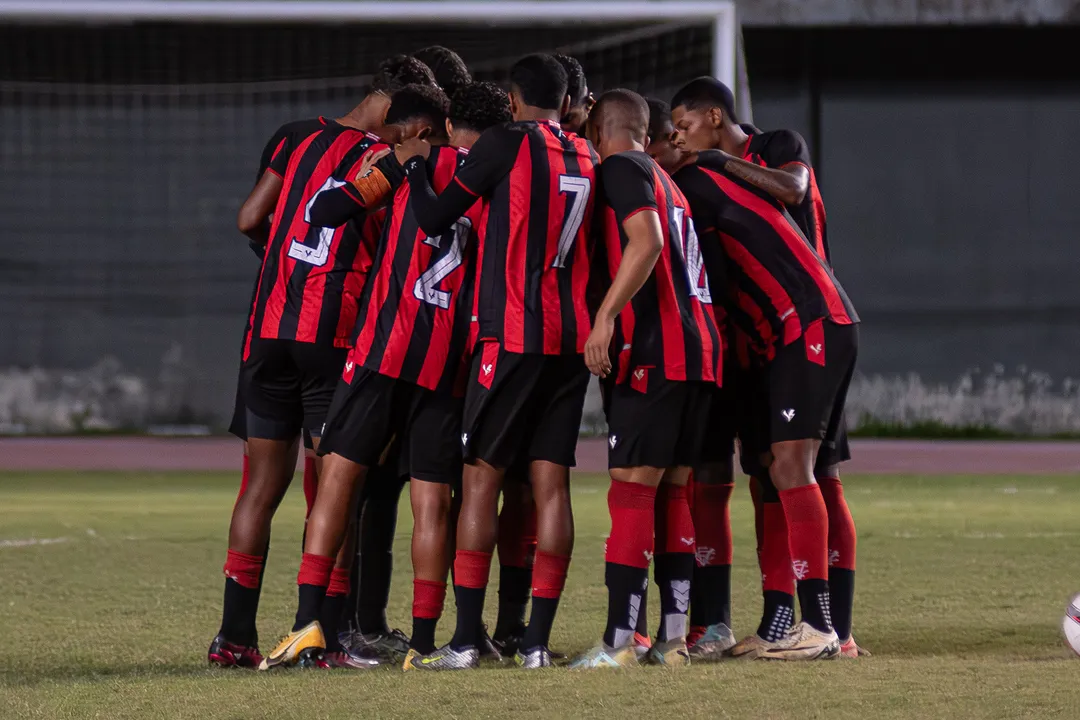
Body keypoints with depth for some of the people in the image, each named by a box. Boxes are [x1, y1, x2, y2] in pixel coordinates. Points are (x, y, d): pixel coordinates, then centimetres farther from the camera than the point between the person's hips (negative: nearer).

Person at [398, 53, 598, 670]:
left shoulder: (507, 143, -5)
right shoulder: (588, 157, 12)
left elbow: (436, 218, -3)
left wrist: (416, 165, 13)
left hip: (512, 334, -5)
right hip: (574, 338, 5)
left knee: (481, 479, -1)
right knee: (551, 482, 4)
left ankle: (466, 640, -4)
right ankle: (538, 641, 1)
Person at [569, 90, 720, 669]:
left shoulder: (621, 168, -2)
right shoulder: (663, 180, 25)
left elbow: (646, 242, -17)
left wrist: (605, 316, -21)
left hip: (654, 349, -9)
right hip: (700, 345, 9)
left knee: (632, 488, -9)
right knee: (671, 491, 11)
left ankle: (619, 642, -13)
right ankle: (673, 637, 10)